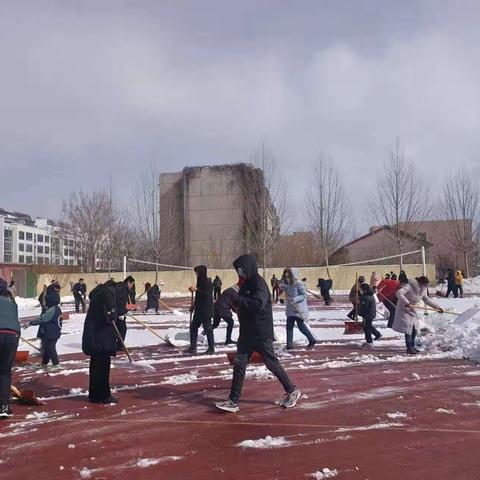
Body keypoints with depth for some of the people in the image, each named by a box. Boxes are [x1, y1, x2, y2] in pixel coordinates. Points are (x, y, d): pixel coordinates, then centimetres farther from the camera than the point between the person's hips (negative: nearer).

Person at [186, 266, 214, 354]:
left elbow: (206, 294, -25)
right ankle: (193, 347, 18)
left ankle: (211, 349, 8)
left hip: (206, 311, -10)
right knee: (193, 327, 12)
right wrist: (194, 305, 20)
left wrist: (196, 289, -24)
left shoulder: (207, 282, -14)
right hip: (199, 310, 10)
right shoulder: (201, 281, 13)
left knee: (208, 329, -2)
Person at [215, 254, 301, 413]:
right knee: (239, 364, 3)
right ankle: (233, 401, 8)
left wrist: (236, 298, -30)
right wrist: (235, 301, 0)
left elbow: (258, 304, -34)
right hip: (247, 333, 8)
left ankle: (292, 391, 25)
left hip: (262, 334, -8)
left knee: (272, 364, 4)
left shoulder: (259, 284, -17)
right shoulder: (246, 284, 10)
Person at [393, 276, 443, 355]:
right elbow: (399, 293, -35)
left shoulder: (423, 290, -1)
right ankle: (409, 348, -4)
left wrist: (437, 307, 9)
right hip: (404, 309, -8)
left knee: (415, 328, 10)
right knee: (408, 328, -11)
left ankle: (412, 346, 23)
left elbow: (427, 300, 12)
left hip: (411, 310, 8)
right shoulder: (409, 286, -26)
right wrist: (406, 302, -45)